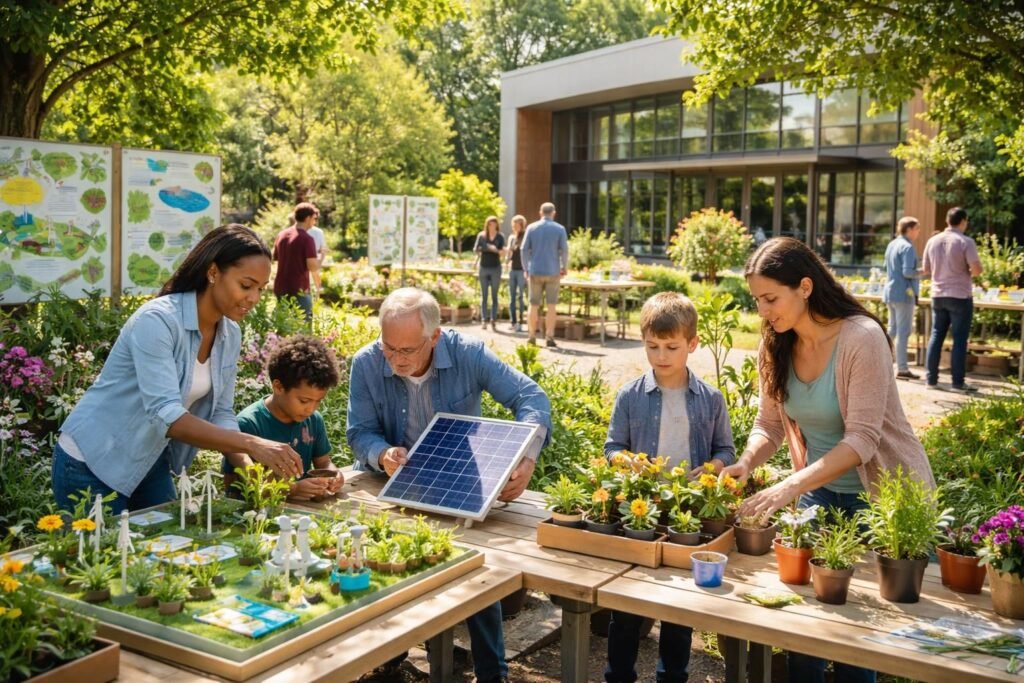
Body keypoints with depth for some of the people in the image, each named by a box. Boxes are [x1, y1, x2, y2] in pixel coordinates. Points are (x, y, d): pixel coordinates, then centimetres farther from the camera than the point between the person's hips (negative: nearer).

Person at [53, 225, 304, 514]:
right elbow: (166, 415, -36)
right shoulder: (157, 320, -27)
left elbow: (220, 414, 1)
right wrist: (251, 443, -43)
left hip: (150, 463, 7)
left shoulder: (230, 335, -3)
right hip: (92, 464, -7)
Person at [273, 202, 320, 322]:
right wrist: (319, 263, 0)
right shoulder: (306, 239, -14)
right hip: (299, 290, -7)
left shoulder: (281, 235, 9)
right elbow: (312, 267, -20)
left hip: (280, 289, 7)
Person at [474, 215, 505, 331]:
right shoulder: (481, 236, 3)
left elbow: (503, 252, -5)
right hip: (484, 268, 1)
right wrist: (478, 250, -22)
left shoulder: (500, 237, 2)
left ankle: (493, 320, -1)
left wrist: (496, 250, -24)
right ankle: (484, 319, 5)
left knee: (494, 295, 0)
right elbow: (476, 250, 0)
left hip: (495, 268, -1)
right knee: (484, 295, 2)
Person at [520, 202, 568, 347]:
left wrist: (526, 268, 9)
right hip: (552, 272, -1)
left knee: (533, 305, 7)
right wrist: (564, 268, 8)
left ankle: (532, 337, 10)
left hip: (535, 271, 1)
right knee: (551, 305, 2)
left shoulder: (531, 228, 4)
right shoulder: (560, 229, 0)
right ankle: (550, 337, -1)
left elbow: (525, 249, 1)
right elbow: (564, 250, -5)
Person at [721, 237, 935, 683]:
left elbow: (862, 439, -29)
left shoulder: (862, 338, -24)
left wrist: (789, 487, -38)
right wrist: (746, 464, -21)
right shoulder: (775, 345, -6)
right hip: (820, 489, 5)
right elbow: (769, 424, 0)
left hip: (882, 494, -5)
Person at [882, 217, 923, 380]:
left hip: (890, 291, 9)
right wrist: (923, 272, -9)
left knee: (893, 330, 16)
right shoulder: (907, 247, -14)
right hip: (904, 293, -9)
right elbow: (908, 272, -21)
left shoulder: (892, 245, 13)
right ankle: (902, 368, -1)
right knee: (903, 332, -4)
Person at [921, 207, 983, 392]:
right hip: (960, 296, -5)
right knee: (959, 339, 0)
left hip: (938, 295, 5)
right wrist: (967, 272, 5)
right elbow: (977, 269, -15)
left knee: (936, 336, 10)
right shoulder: (966, 242, -11)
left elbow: (926, 270, 12)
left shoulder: (933, 241, 5)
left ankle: (931, 379, 12)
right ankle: (958, 382, 2)